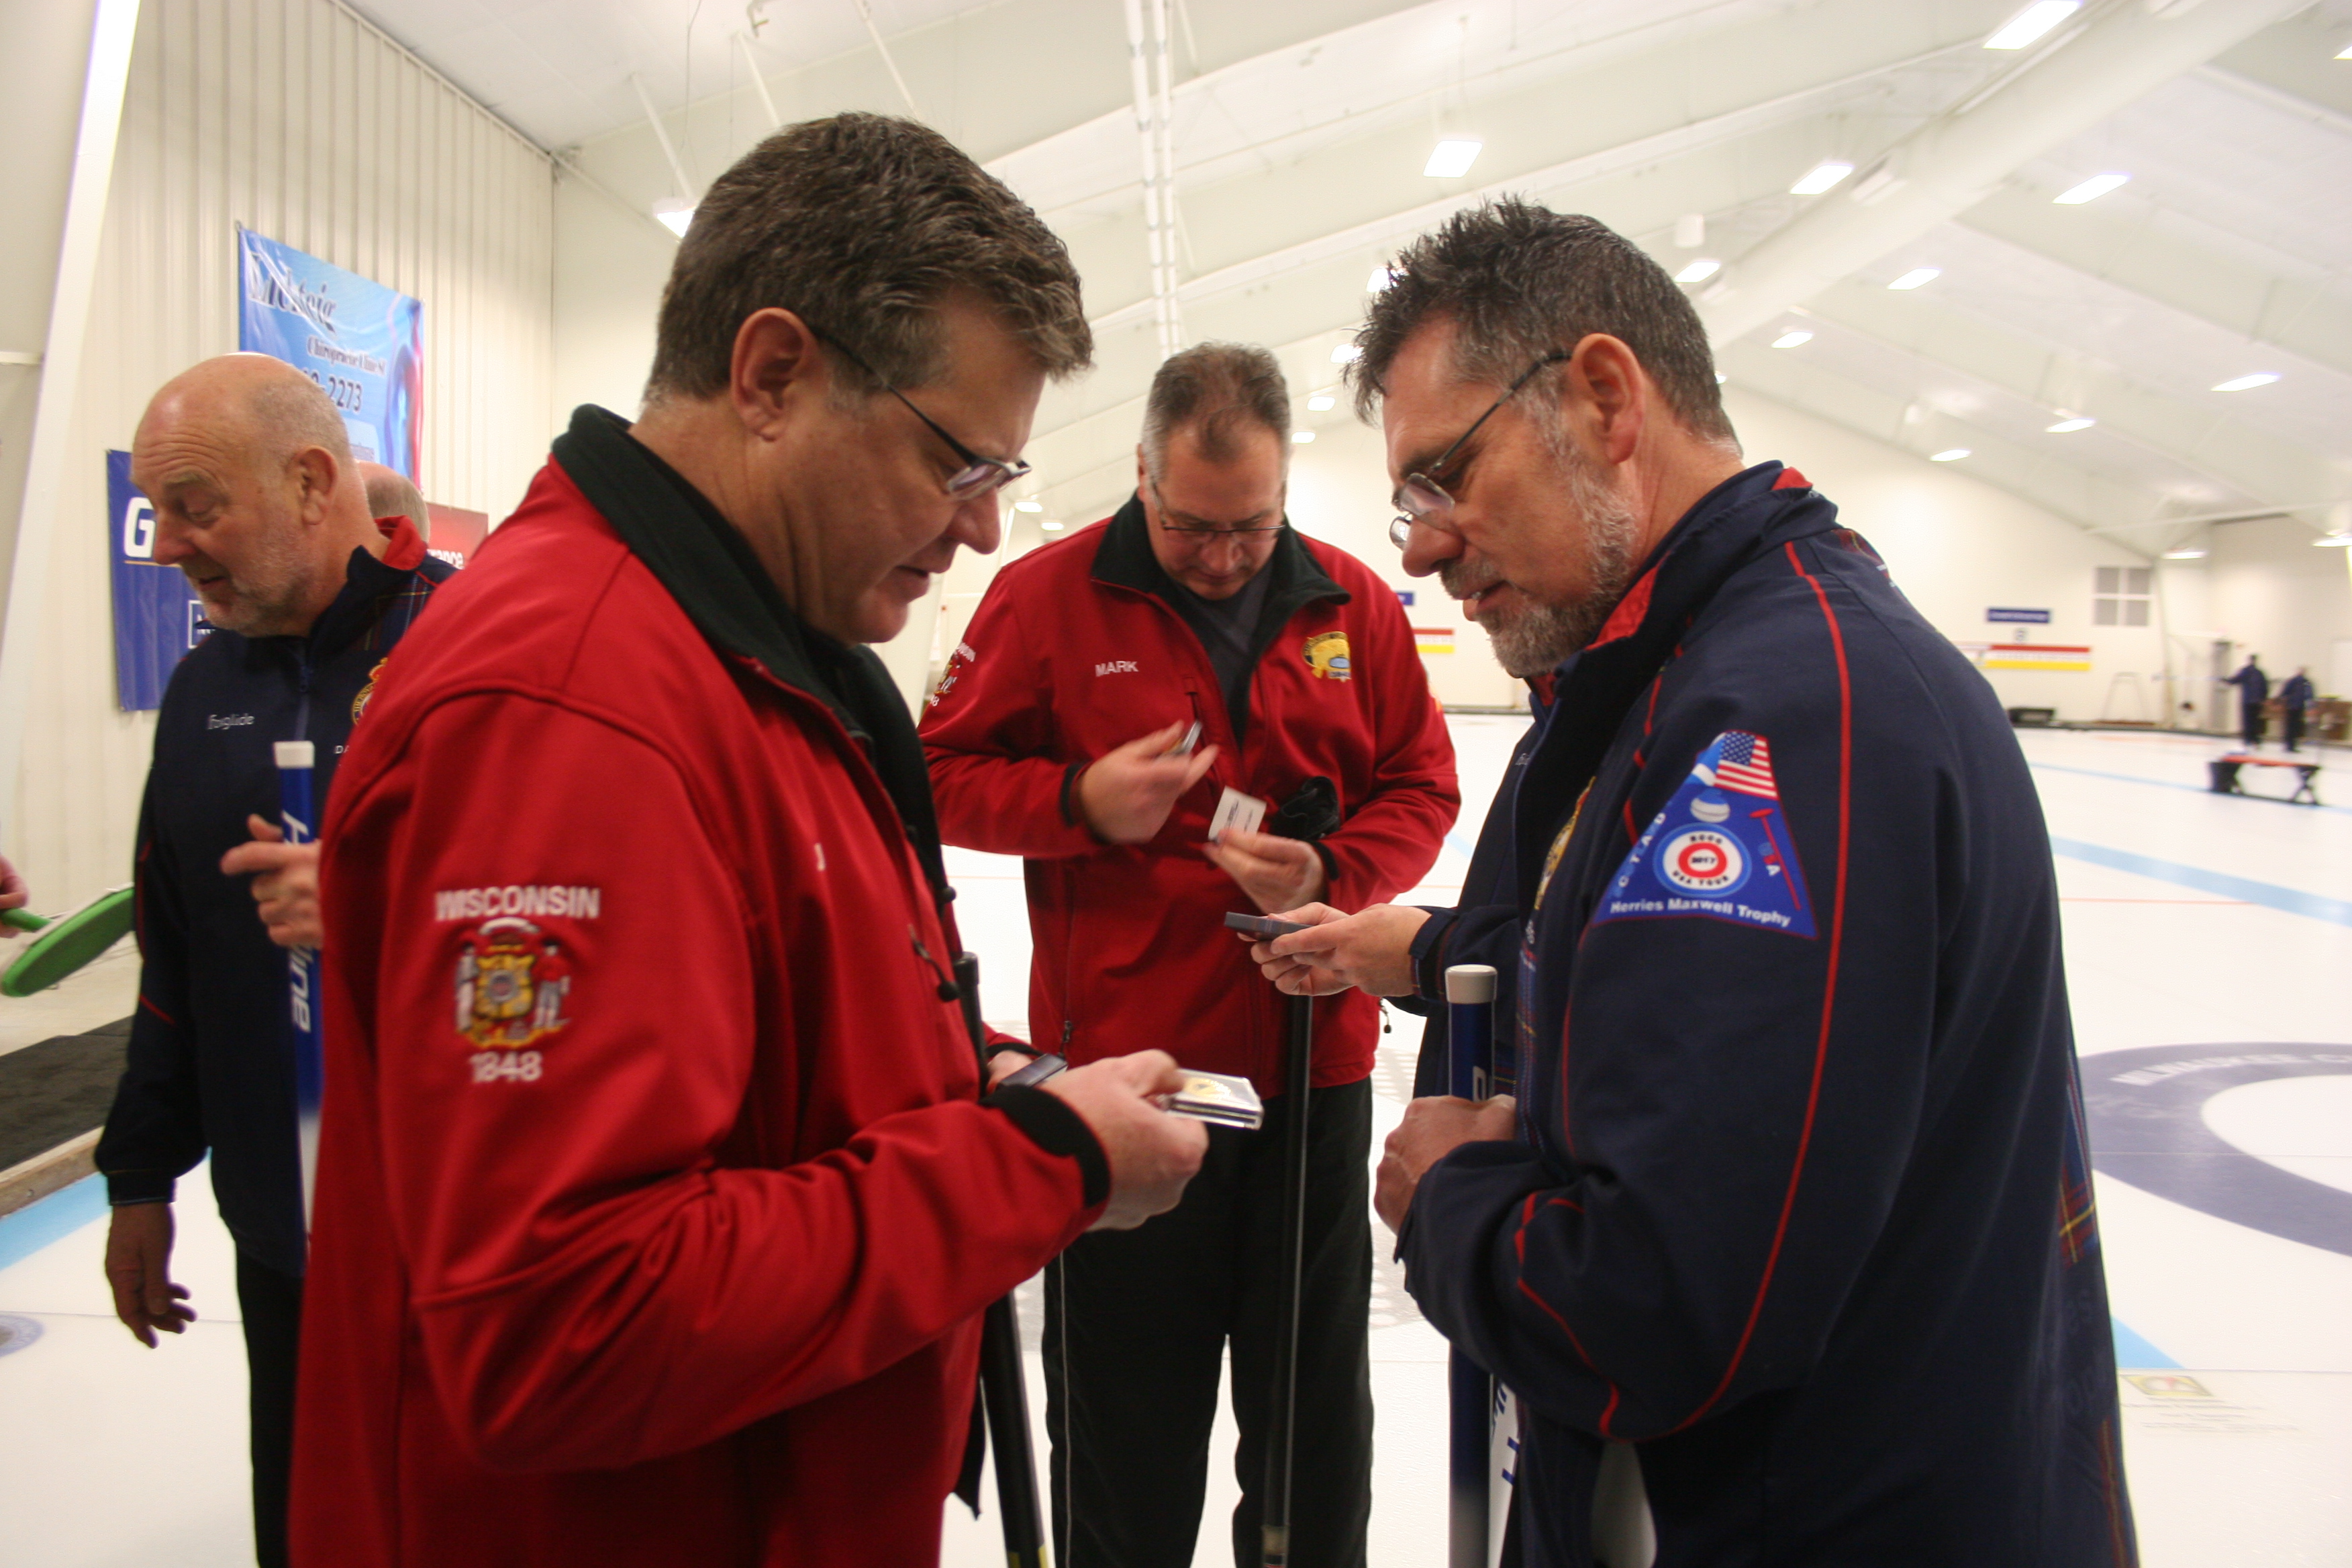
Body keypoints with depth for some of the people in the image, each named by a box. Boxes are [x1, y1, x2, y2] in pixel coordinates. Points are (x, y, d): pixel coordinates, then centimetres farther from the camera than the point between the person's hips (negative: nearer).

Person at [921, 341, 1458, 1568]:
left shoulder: (1354, 604, 4)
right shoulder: (1048, 594, -3)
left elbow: (1421, 789, 8)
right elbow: (947, 772, 2)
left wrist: (1333, 873, -11)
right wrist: (1080, 801, -16)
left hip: (1315, 1065, 3)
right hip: (1122, 1062, -2)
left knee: (1319, 1413, 18)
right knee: (1127, 1423, 11)